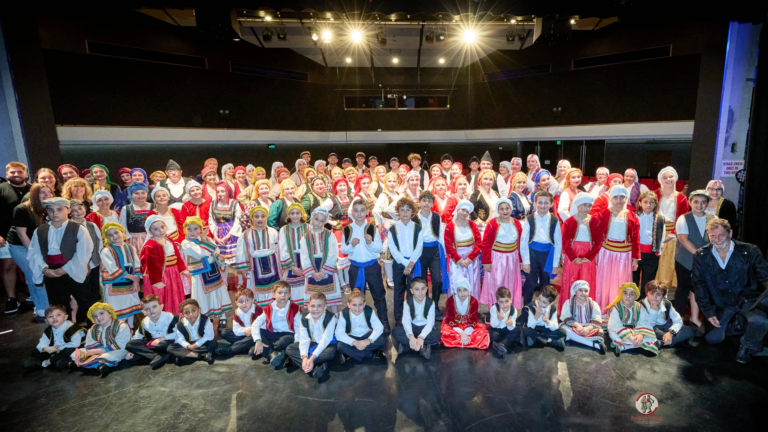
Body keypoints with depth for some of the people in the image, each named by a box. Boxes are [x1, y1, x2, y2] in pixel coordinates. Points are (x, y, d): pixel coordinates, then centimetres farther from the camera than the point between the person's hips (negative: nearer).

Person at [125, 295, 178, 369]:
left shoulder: (171, 318, -13)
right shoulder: (144, 323, 4)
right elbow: (136, 338, 12)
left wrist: (162, 338, -21)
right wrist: (130, 352, 0)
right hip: (151, 344, 6)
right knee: (130, 344, -17)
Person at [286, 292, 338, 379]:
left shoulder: (330, 318, -22)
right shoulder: (304, 320, -8)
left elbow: (325, 340, -26)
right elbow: (304, 340, -16)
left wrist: (312, 358, -34)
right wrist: (304, 357, -33)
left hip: (327, 345, -5)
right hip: (312, 344, 5)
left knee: (330, 353, -39)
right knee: (289, 349, -13)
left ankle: (297, 361, -24)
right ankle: (315, 368, -30)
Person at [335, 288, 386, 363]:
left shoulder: (369, 311, -17)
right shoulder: (344, 314, -19)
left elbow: (379, 328, -21)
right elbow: (339, 334, -25)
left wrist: (369, 340, -38)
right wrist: (354, 342, -38)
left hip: (366, 336, 0)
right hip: (352, 338, 0)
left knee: (382, 340, -27)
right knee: (340, 346, -31)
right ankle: (372, 355, -19)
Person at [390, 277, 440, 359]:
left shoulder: (431, 303, -14)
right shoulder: (407, 302, -14)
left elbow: (430, 323, -20)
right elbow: (406, 321, -21)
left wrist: (421, 337, -36)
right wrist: (411, 336, -40)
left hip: (425, 328, 0)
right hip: (412, 327, 0)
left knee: (436, 335, -33)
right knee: (396, 332, -28)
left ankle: (405, 345, -25)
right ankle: (423, 347, -27)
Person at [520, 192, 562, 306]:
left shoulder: (555, 221, -1)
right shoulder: (530, 220, -5)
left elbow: (558, 243, 1)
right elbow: (523, 241, -5)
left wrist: (556, 264, -1)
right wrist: (525, 261, -8)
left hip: (548, 255, 2)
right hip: (532, 253, -2)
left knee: (545, 285, 14)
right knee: (530, 284, 3)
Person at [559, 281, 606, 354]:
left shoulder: (593, 304, 6)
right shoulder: (568, 302, 4)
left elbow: (597, 320, -6)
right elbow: (566, 318, -7)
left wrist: (588, 328, -27)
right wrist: (577, 325, -26)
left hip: (588, 328, 0)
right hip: (573, 327, 0)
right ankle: (596, 345, -39)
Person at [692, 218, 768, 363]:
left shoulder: (750, 251, -11)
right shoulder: (701, 256, -8)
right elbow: (699, 285, -4)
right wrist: (708, 312, -7)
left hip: (747, 301, -2)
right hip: (720, 305, 2)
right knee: (713, 339, -1)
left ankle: (747, 346, 2)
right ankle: (737, 324, 32)